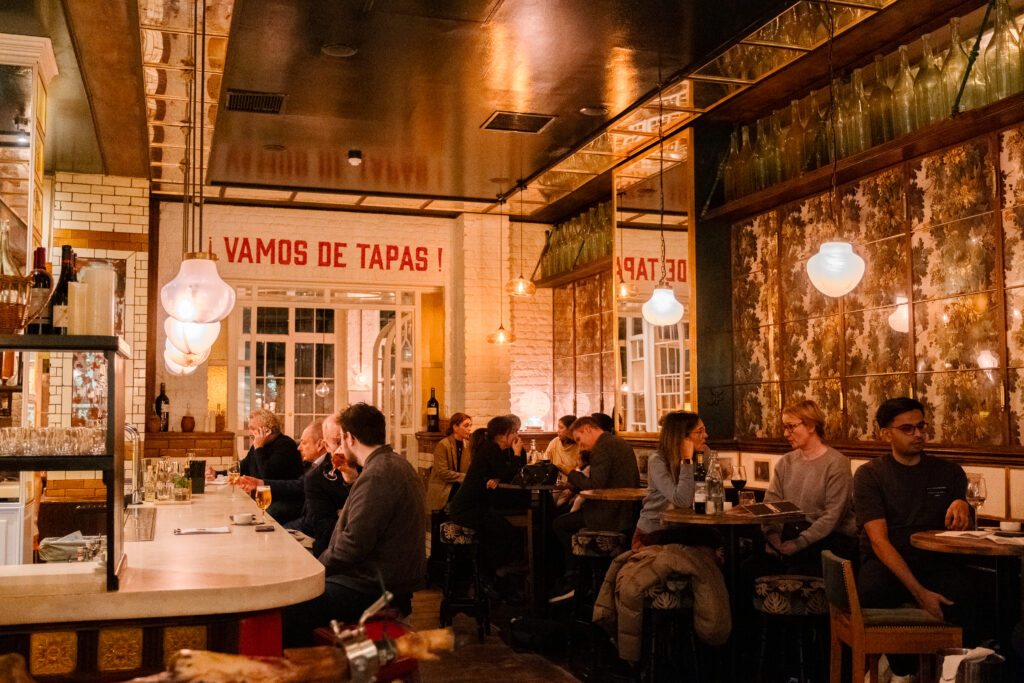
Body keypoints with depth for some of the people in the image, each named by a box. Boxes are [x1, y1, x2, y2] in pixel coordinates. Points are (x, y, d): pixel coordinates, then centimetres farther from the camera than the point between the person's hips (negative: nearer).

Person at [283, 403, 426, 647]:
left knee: (287, 611, -15)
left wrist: (315, 568, -10)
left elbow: (354, 543, -22)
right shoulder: (397, 464, 13)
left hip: (374, 590, -11)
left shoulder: (377, 475, -20)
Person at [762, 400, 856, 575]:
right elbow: (770, 503, 7)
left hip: (830, 538, -5)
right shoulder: (785, 462, 14)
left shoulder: (837, 464, -6)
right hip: (790, 532, 5)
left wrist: (799, 543, -19)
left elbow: (833, 516, -13)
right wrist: (772, 533, -12)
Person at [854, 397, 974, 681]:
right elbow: (879, 540, -8)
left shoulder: (949, 472, 13)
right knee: (870, 591, -35)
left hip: (936, 562, 1)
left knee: (962, 596, -34)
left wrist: (963, 505, -8)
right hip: (886, 563, -1)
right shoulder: (870, 474, 3)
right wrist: (919, 592, -20)